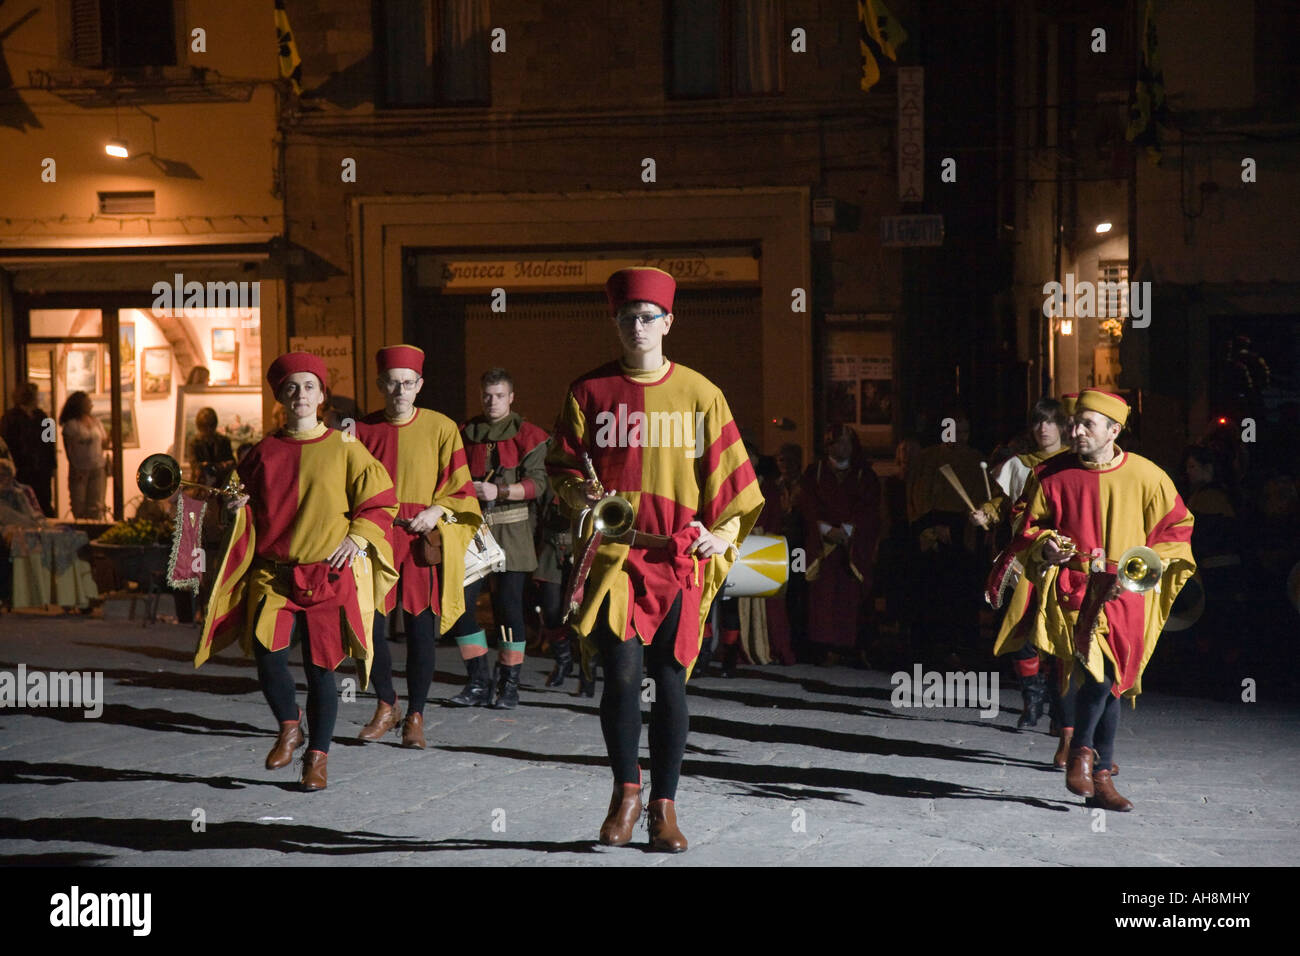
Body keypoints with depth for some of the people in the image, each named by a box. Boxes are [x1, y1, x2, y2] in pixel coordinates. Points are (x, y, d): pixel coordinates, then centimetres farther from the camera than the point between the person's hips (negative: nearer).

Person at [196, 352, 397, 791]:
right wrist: (237, 507, -1)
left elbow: (381, 502, 3)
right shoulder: (263, 452, 9)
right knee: (267, 653, -17)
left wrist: (357, 538, -10)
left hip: (330, 576, -2)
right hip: (273, 573, 2)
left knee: (320, 666, 0)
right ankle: (290, 727, 11)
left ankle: (317, 756, 17)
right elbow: (247, 501, 21)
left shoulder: (344, 449, 2)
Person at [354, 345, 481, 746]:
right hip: (375, 537, 1)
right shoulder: (363, 430, 7)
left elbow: (461, 489, 5)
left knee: (421, 628, -2)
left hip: (424, 538, -1)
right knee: (369, 624, -4)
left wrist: (435, 511, -13)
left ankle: (415, 716, 11)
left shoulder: (442, 428, 2)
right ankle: (386, 706, 17)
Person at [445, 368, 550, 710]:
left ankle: (509, 685, 8)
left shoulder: (526, 435, 2)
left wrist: (499, 492, -18)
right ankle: (479, 683, 8)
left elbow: (538, 484, -7)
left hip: (511, 531, -4)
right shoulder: (466, 432, 14)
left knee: (509, 604, -4)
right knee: (459, 601, -3)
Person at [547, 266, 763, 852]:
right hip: (612, 550, -1)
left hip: (678, 556, 1)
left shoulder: (698, 393, 6)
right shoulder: (590, 392, 5)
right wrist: (575, 493, -11)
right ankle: (626, 791, 10)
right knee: (623, 671, -12)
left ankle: (664, 808, 15)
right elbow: (561, 468, 11)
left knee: (669, 678, 4)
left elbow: (727, 475, 8)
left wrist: (723, 532, -6)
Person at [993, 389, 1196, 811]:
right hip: (1071, 586, -1)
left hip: (1124, 592, 1)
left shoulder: (1145, 476, 1)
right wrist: (1045, 545, -9)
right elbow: (1028, 525, 12)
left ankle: (1096, 774, 11)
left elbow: (1176, 526, 11)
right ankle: (1087, 756, -6)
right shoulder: (1053, 475, 1)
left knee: (1108, 679, -1)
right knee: (1099, 666, -23)